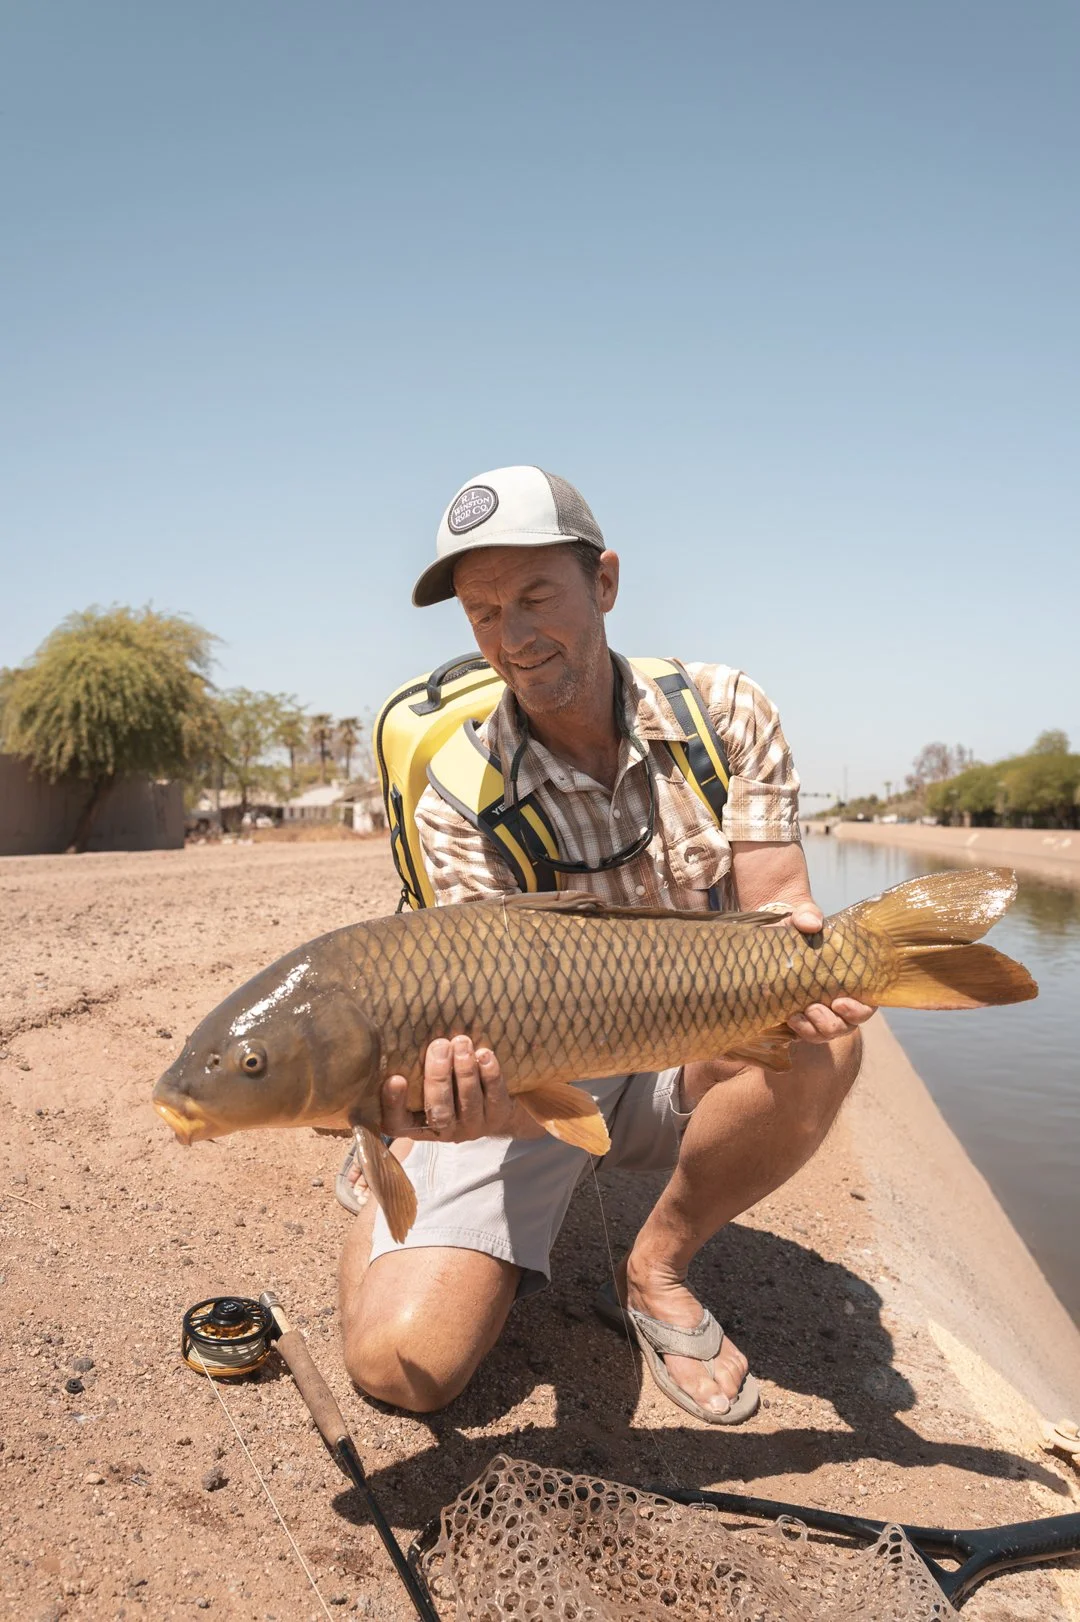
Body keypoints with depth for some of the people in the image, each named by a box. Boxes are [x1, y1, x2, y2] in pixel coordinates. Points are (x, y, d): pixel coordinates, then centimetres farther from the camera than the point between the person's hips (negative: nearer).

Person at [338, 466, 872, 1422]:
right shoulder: (460, 800, -14)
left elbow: (773, 902, -11)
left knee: (818, 1038, -32)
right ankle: (388, 1181, 19)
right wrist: (467, 1091, -45)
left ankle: (657, 1270, -5)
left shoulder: (724, 711, -8)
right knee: (404, 1361, -19)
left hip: (683, 1059, 2)